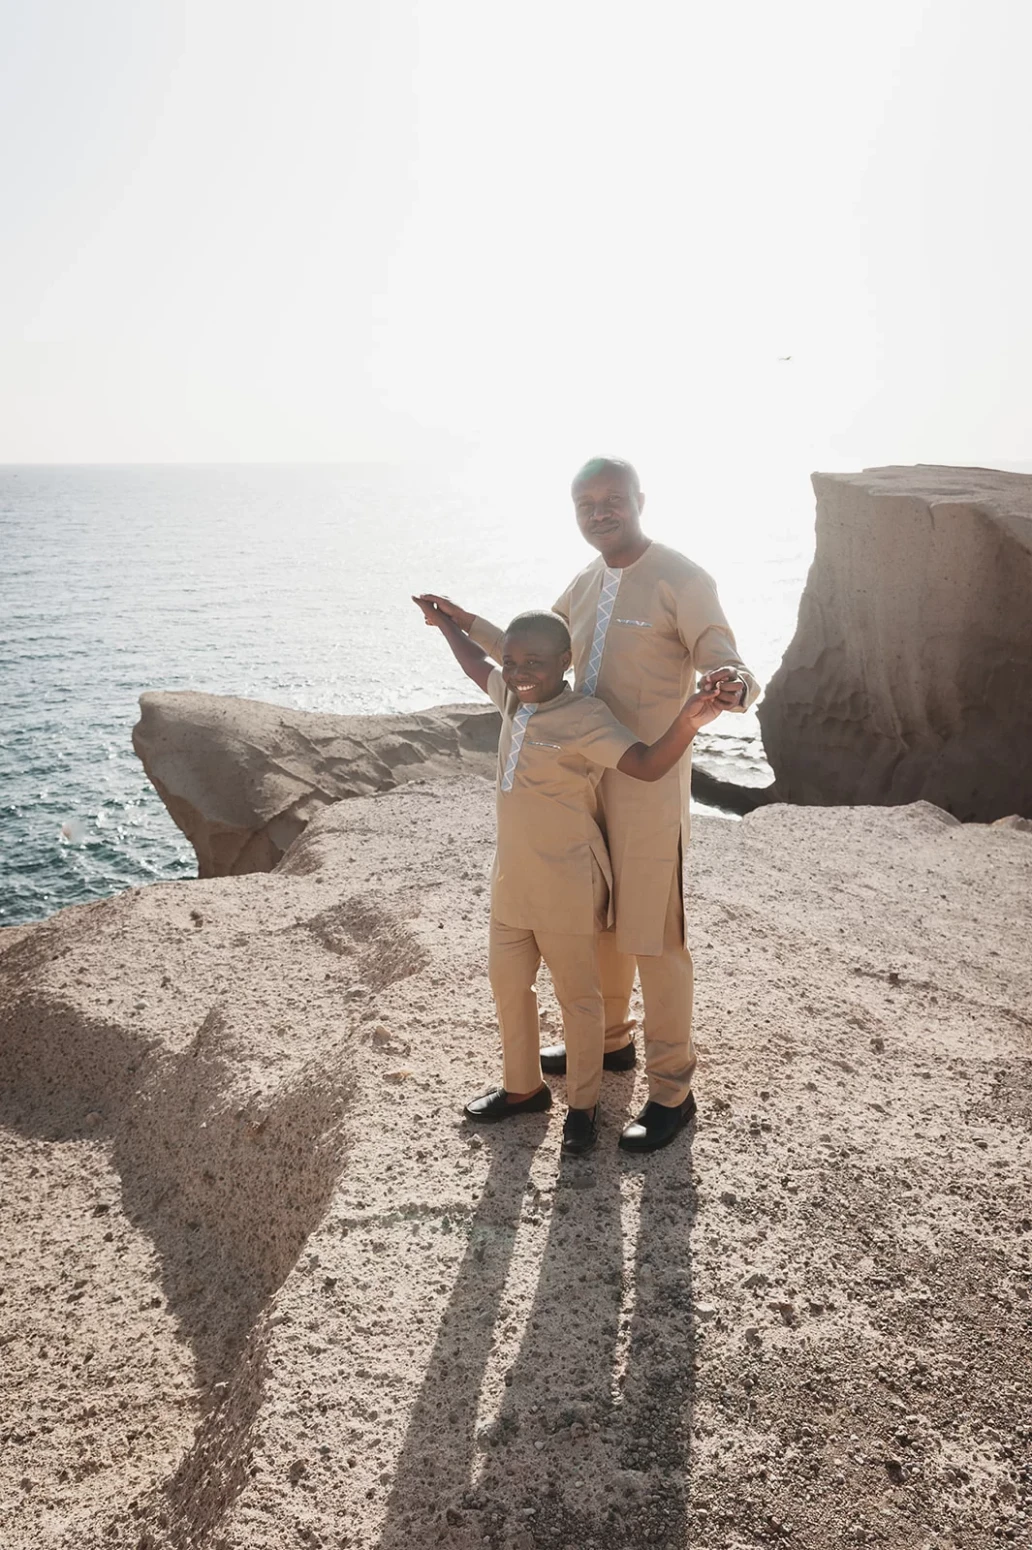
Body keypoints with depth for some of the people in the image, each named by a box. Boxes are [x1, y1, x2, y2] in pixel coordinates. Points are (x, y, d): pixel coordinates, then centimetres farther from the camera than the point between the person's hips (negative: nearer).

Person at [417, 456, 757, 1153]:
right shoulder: (585, 585, 9)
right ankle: (609, 1039, 42)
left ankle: (672, 1089, 15)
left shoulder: (683, 581, -15)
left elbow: (735, 674, -22)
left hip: (650, 784, -7)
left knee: (653, 937, 1)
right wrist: (466, 622, 19)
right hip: (587, 776, 8)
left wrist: (732, 685, -46)